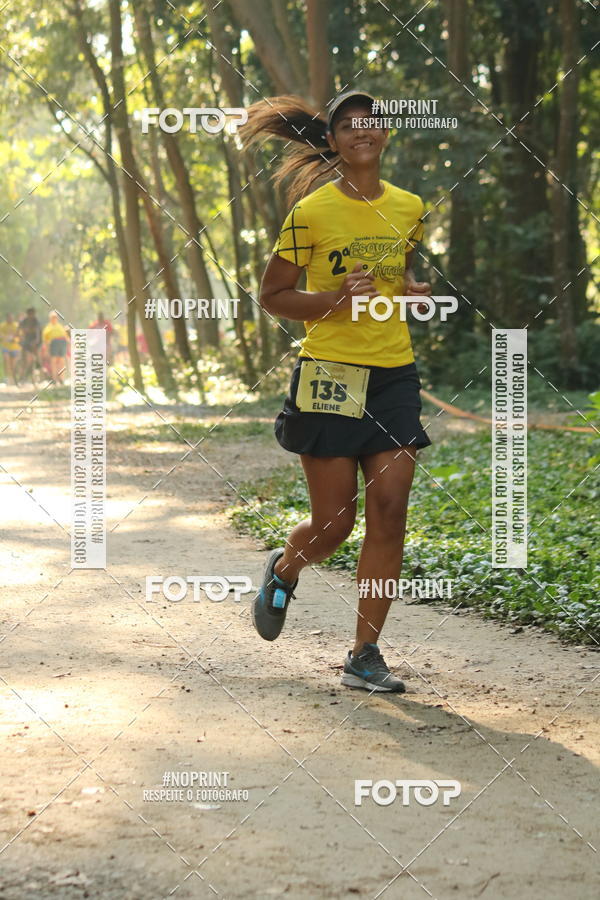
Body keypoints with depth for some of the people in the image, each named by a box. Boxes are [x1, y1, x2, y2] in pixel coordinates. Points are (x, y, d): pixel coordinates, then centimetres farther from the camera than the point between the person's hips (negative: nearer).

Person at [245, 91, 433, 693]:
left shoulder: (409, 208, 9)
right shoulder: (313, 211, -6)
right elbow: (272, 295, -2)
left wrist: (414, 291, 4)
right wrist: (337, 298, -18)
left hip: (394, 375, 4)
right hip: (329, 374, -4)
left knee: (389, 512, -5)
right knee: (334, 522, -1)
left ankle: (364, 656, 3)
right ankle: (283, 571, 35)